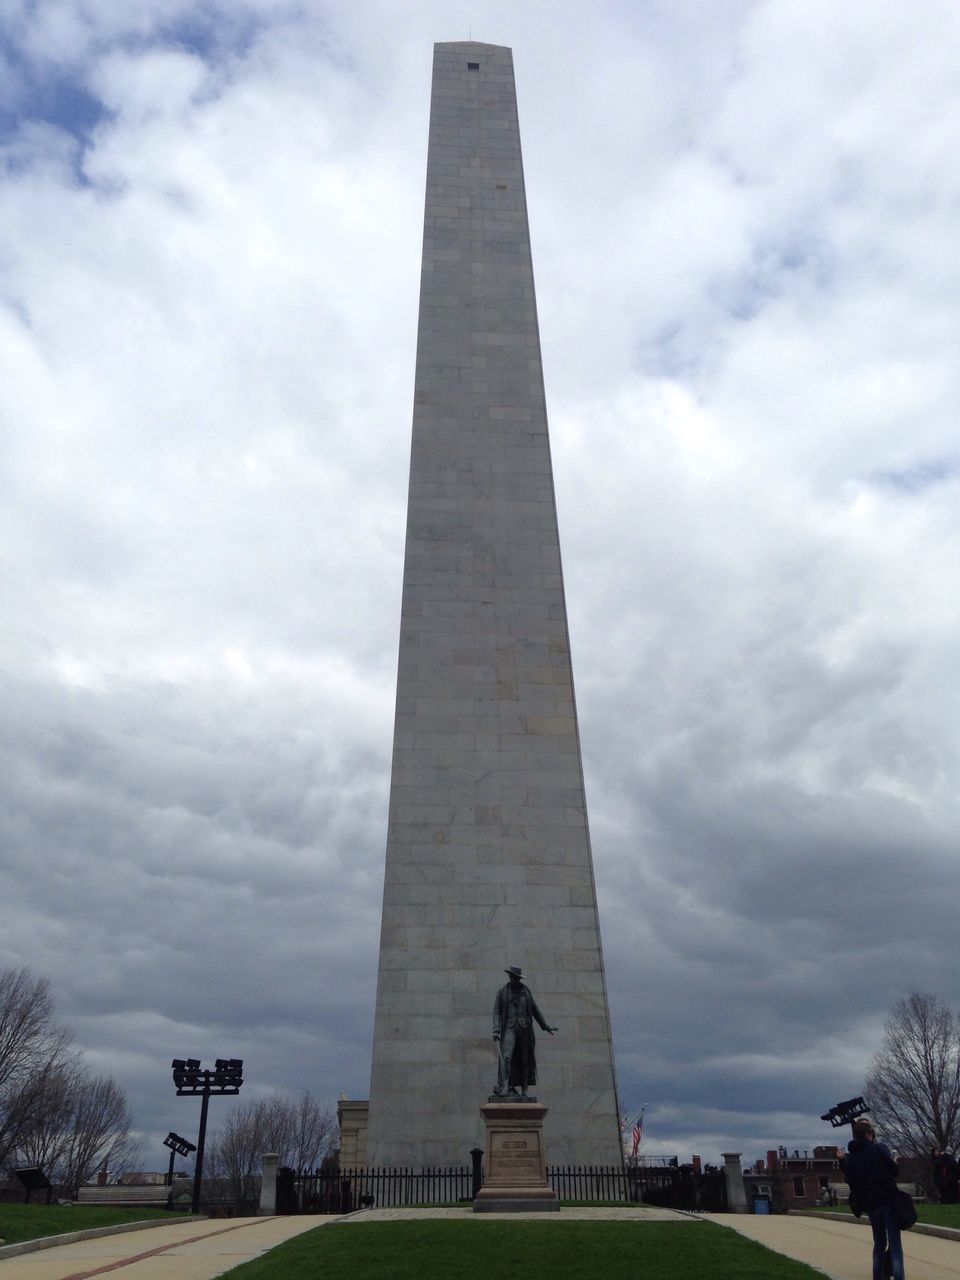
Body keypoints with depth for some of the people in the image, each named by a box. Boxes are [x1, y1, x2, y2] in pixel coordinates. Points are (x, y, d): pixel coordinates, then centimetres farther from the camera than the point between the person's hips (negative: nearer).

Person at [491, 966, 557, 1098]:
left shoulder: (526, 991, 13)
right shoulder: (502, 992, 7)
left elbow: (535, 1010, 18)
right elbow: (496, 1012, 2)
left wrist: (546, 1026, 18)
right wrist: (496, 1029, -12)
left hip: (524, 1028, 2)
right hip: (509, 1028, -2)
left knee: (524, 1060, 1)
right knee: (506, 1057, -19)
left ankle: (524, 1091, 6)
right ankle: (504, 1088, -24)